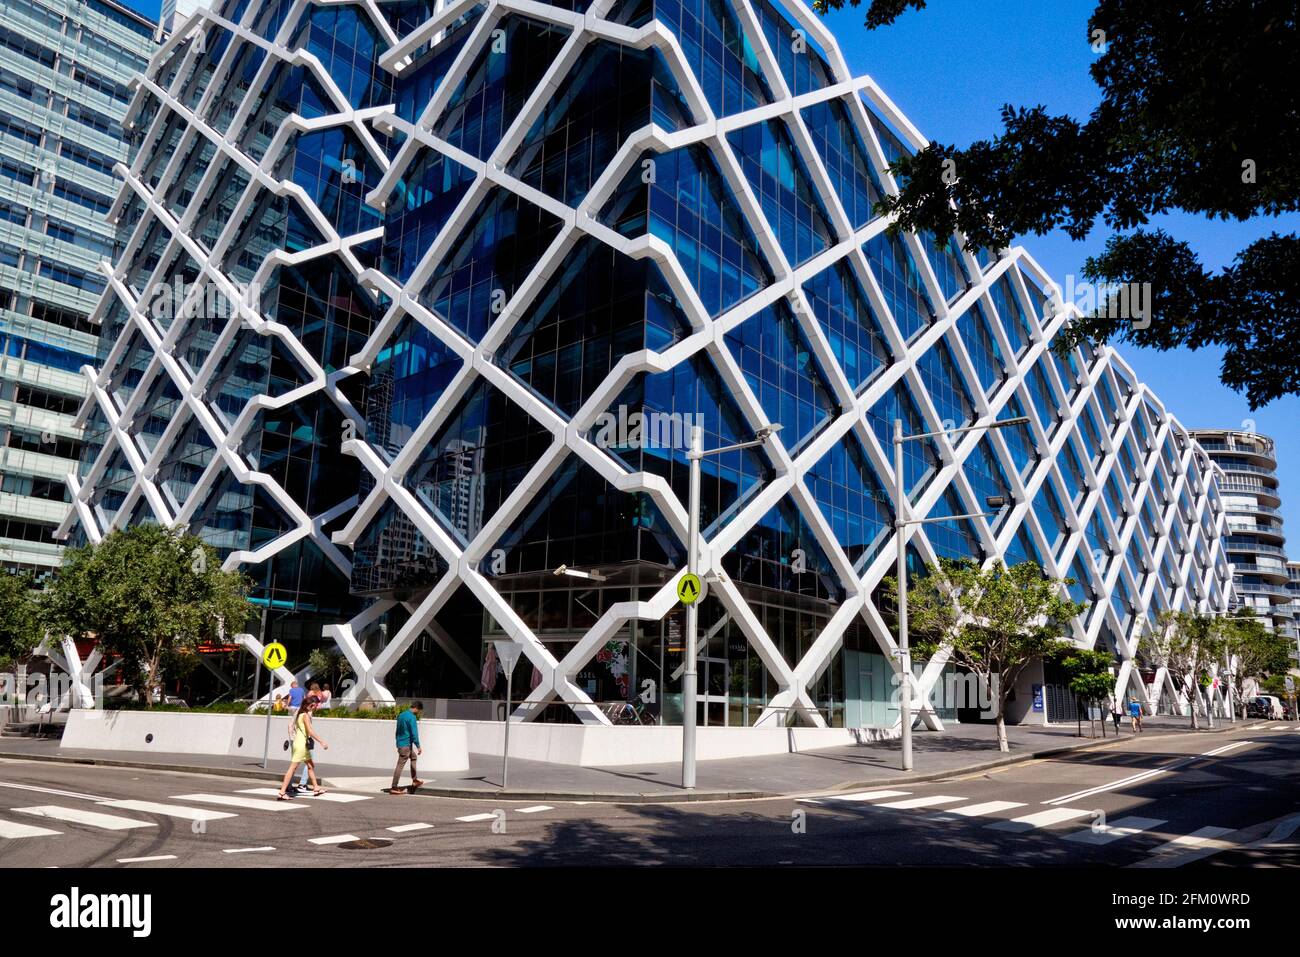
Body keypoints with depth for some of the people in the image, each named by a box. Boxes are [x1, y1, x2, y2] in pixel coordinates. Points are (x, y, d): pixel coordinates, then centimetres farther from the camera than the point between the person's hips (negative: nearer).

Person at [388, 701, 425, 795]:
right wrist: (418, 746, -12)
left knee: (413, 757, 23)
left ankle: (414, 780, 25)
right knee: (400, 765, -6)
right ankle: (394, 788, -3)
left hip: (400, 744, 9)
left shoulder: (401, 715, 12)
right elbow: (414, 733, -18)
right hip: (406, 744, -9)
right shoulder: (412, 717, -16)